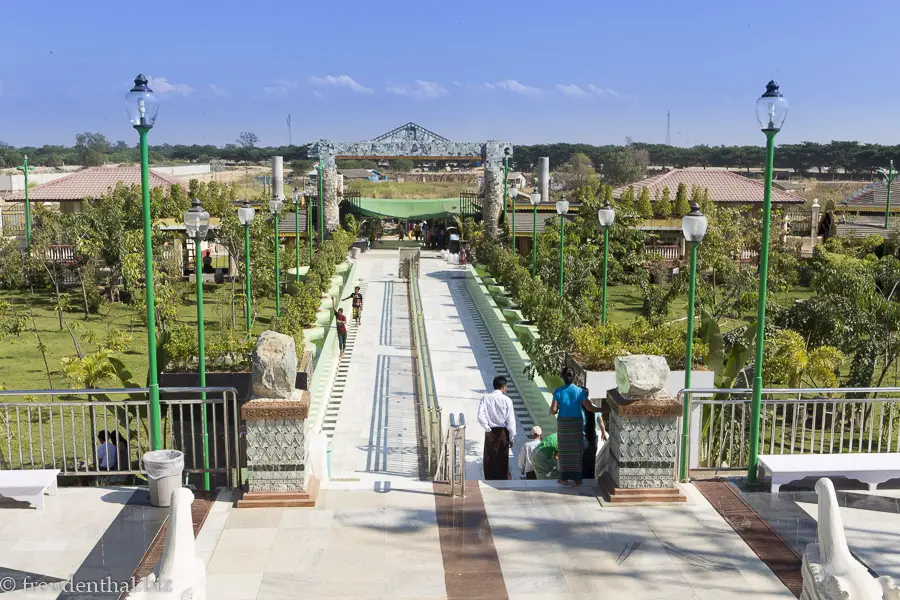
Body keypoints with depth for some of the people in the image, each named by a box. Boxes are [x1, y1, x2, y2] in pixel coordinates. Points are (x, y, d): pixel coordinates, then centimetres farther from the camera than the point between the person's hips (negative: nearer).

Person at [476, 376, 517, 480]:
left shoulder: (486, 398, -3)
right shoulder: (506, 400, -8)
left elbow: (480, 416, -11)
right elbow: (510, 420, -6)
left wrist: (487, 428, 0)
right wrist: (512, 438, 1)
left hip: (490, 433, 1)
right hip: (503, 432, -1)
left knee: (489, 460, 10)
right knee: (503, 461, 9)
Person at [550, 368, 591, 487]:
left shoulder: (558, 391, -6)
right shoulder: (580, 391, -5)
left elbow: (553, 410, -10)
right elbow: (589, 407, -10)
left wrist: (553, 412, 12)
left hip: (563, 423, 0)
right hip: (577, 423, 0)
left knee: (564, 450, 10)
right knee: (577, 451, 7)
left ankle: (564, 478, 15)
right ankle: (576, 479, 10)